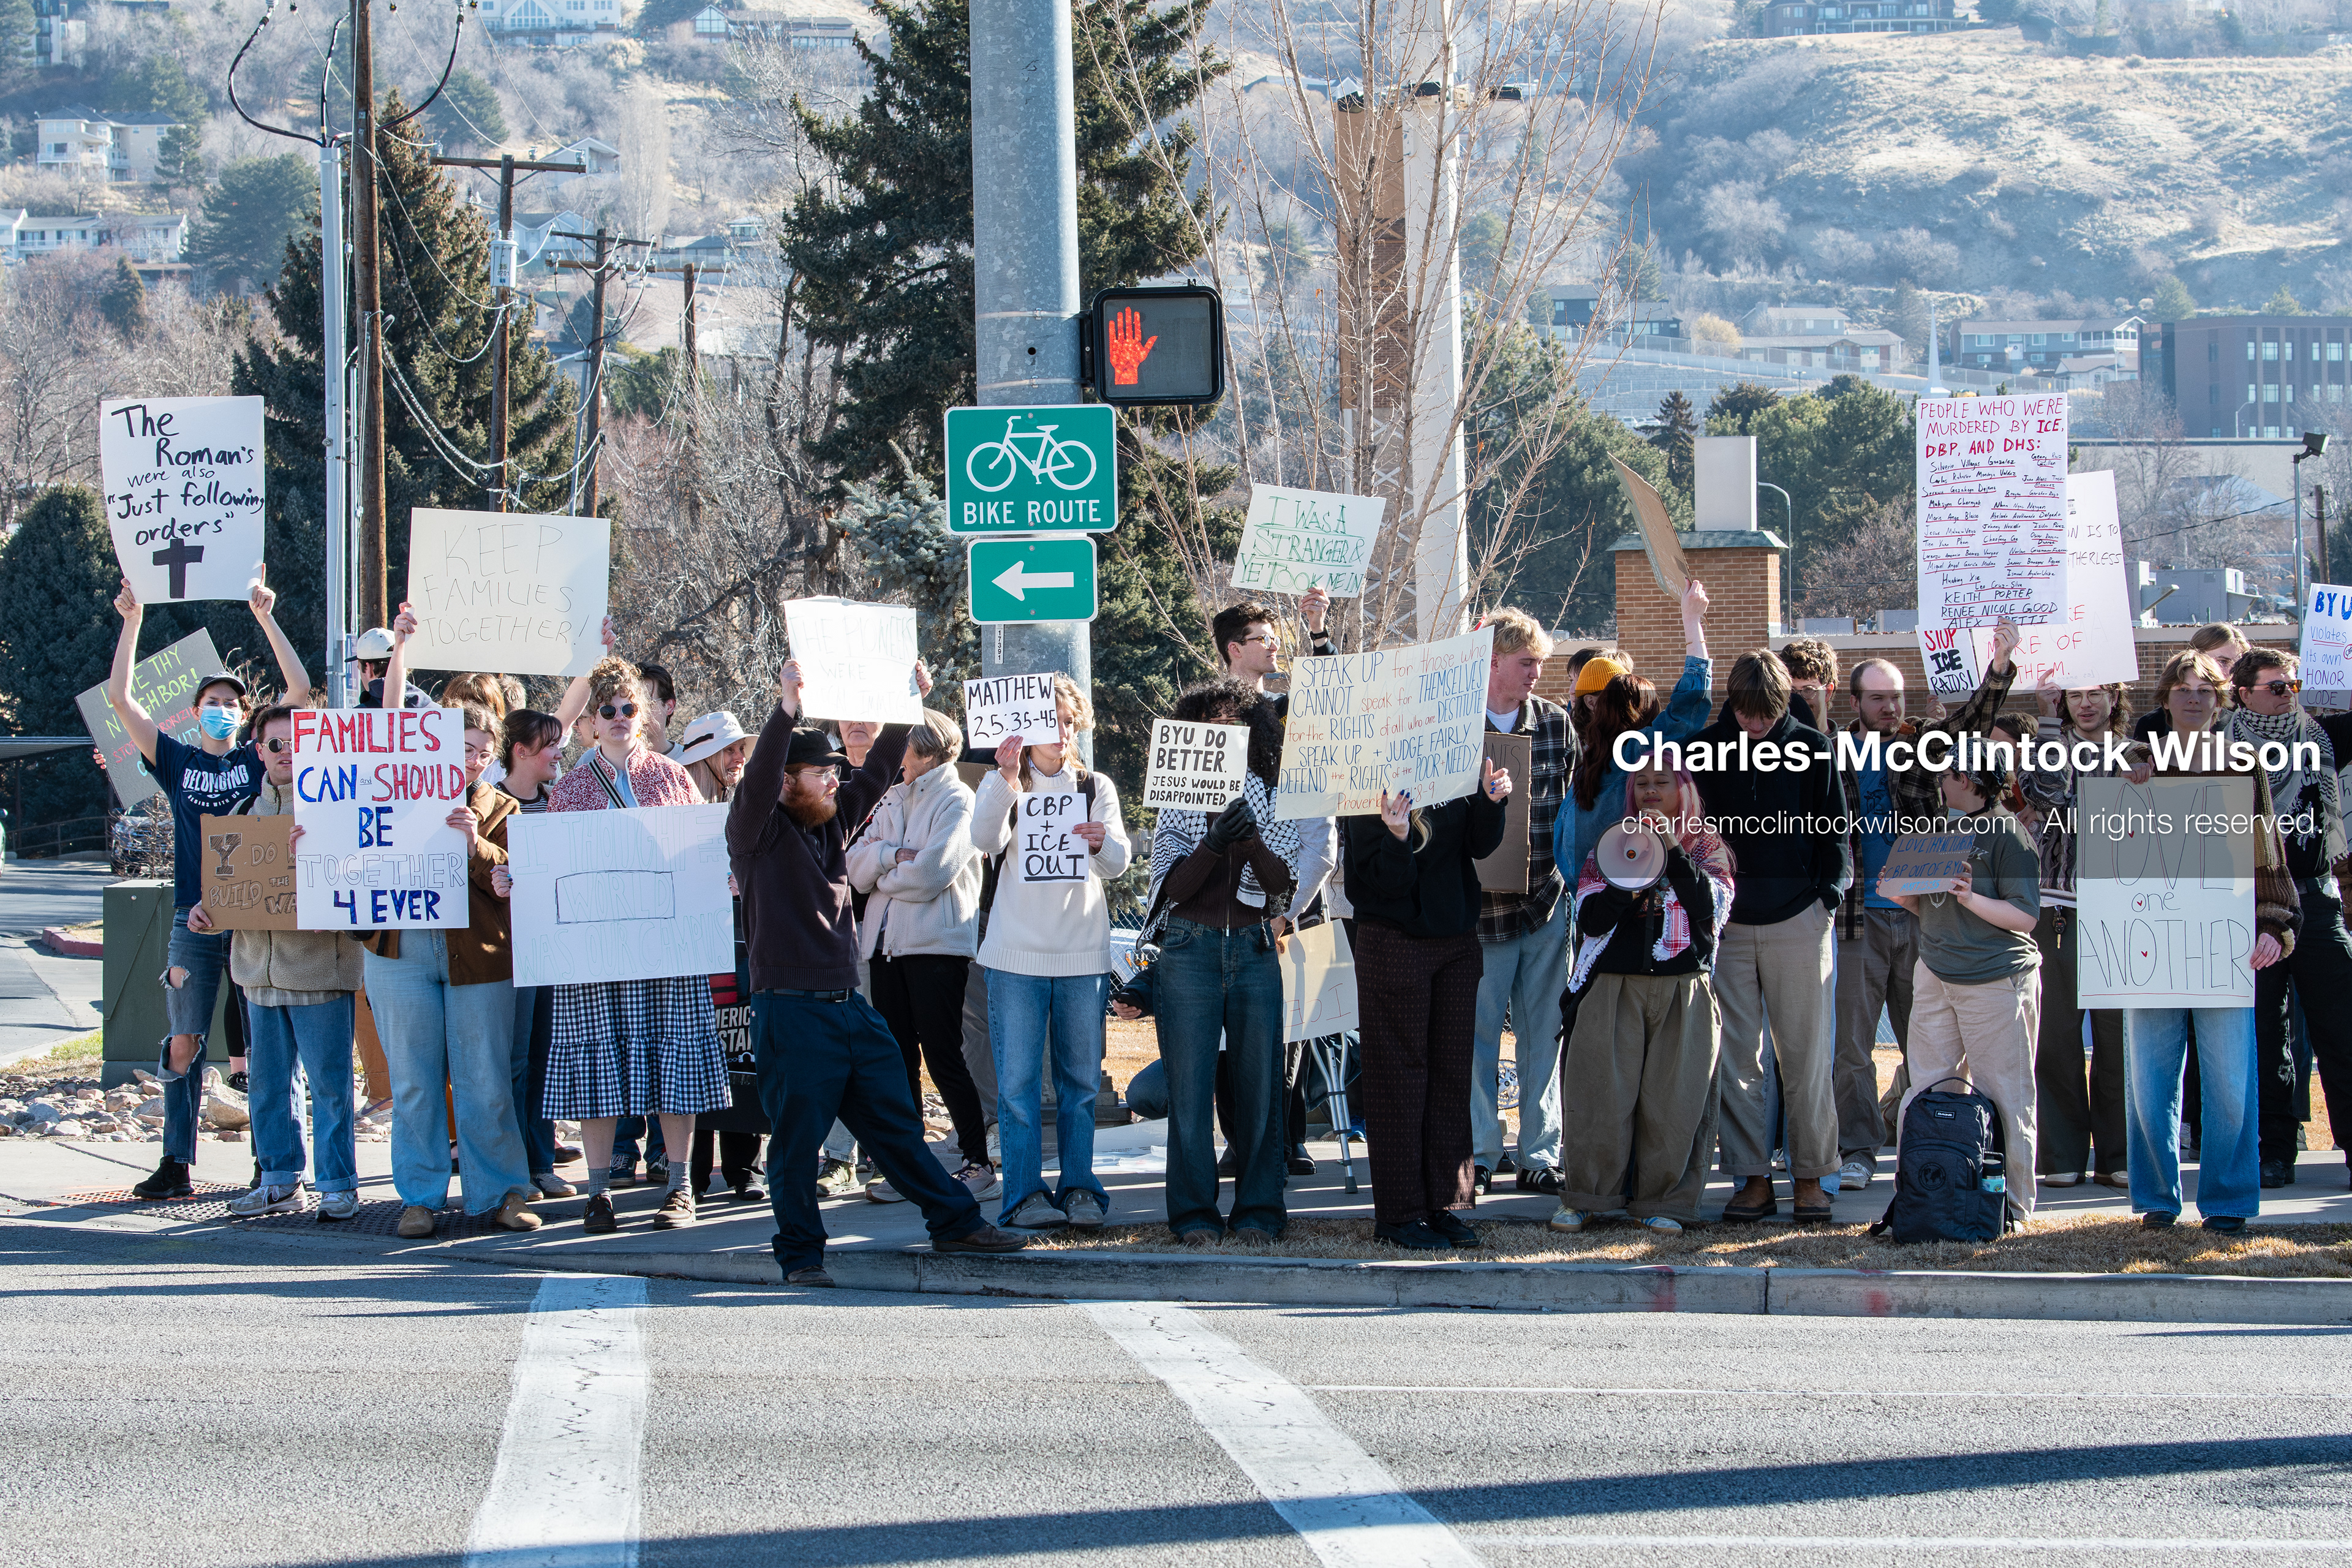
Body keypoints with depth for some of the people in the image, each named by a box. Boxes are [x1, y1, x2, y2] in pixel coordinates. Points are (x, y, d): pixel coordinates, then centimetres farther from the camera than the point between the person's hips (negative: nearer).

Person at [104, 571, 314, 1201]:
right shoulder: (177, 761, 10)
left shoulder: (258, 760, 7)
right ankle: (176, 1165, 4)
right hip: (195, 918, 1)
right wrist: (132, 623, -1)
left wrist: (266, 618, -5)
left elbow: (300, 690, -1)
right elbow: (120, 699, 4)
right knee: (183, 1045, 1)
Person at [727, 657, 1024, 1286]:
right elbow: (757, 781, -25)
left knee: (896, 1125, 13)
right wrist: (786, 712, -36)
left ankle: (955, 1222, 19)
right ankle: (801, 1253, 9)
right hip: (791, 1011, -7)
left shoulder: (828, 819, 14)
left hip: (849, 1004, 7)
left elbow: (876, 775, 20)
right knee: (797, 1137, -1)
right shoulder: (759, 830, -7)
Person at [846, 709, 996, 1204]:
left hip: (937, 943, -7)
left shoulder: (956, 801, -4)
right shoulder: (891, 800, 17)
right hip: (886, 940, 7)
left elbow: (932, 872, -17)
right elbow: (855, 866, 6)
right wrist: (892, 856, -12)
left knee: (942, 1058, -8)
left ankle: (980, 1163, -2)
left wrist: (881, 874, -2)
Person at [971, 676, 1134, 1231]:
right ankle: (1025, 1195, -5)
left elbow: (1117, 863, -2)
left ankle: (1079, 1188, 11)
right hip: (1017, 955, -2)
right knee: (1019, 1081, -6)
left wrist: (1105, 843, -27)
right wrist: (1007, 780, -30)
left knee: (1081, 1080, 5)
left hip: (1082, 954, 2)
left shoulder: (1097, 788, 12)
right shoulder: (1004, 786, 7)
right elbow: (985, 840, -14)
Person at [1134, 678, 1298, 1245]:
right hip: (1190, 950, -1)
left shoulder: (1272, 801, 8)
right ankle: (1195, 1214, 0)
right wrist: (1213, 843, -22)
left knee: (1259, 1084, 0)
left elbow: (1282, 884, -4)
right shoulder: (1177, 802, 5)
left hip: (1254, 949, 1)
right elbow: (1174, 886, -5)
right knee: (1189, 1086, -4)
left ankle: (1258, 1212, 6)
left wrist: (1252, 840, -22)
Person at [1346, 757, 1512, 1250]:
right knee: (1400, 1075, -2)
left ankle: (1444, 1204, 13)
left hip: (1456, 941, 5)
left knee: (1453, 1071, 7)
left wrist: (1491, 802, -19)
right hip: (1394, 944, -5)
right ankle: (1398, 1213, 2)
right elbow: (1385, 882, -14)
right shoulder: (1372, 793, -11)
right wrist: (1397, 838, -34)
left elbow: (1481, 845, -1)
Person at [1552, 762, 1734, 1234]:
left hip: (1683, 990, -1)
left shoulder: (1708, 848, 11)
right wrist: (1627, 884, -12)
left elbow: (1710, 907, -7)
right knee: (1602, 1093, -7)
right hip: (1615, 988, 1)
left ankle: (1662, 1201, 2)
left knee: (1673, 1096, -6)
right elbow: (1589, 920, 5)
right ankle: (1583, 1198, 1)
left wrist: (1672, 851, -14)